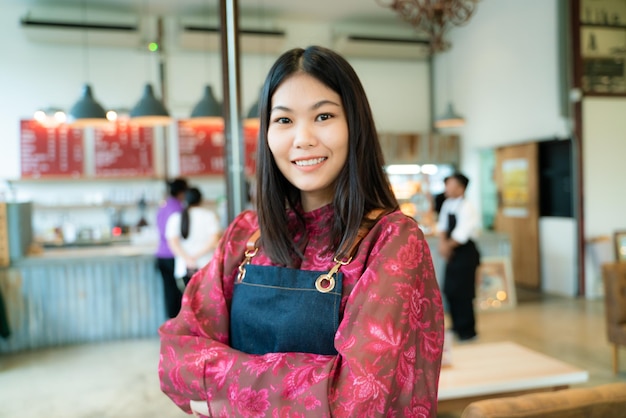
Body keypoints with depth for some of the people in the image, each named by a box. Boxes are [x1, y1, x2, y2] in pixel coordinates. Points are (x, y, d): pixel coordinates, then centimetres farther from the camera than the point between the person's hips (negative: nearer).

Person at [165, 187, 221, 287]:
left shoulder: (175, 218, 7)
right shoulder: (209, 215, 1)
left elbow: (173, 242, -5)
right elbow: (214, 239, -9)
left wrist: (187, 259, -13)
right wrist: (197, 256, -11)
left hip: (184, 268, 2)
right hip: (206, 265, -2)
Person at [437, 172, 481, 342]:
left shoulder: (466, 208, -19)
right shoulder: (447, 204, 7)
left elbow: (461, 234, -24)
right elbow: (442, 226, 9)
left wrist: (448, 245, -12)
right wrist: (443, 243, -7)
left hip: (466, 253, -9)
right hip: (452, 253, 9)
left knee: (463, 292, -4)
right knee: (449, 290, 14)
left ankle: (467, 331, 10)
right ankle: (457, 326, 30)